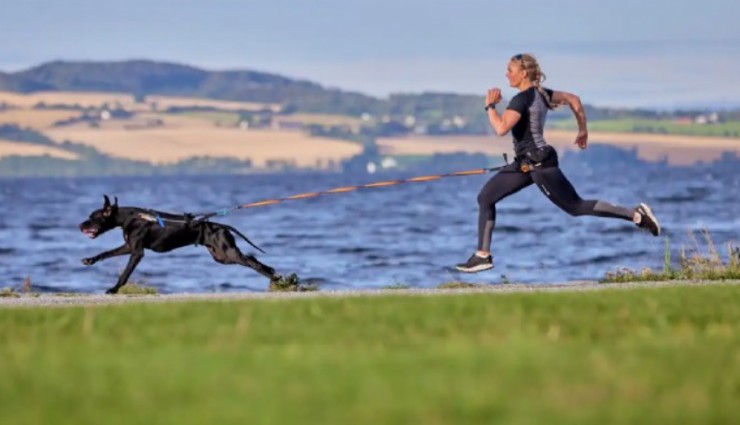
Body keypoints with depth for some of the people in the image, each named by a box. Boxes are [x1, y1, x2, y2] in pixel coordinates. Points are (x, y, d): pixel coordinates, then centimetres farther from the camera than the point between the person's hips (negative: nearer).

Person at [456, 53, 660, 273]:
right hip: (526, 163, 10)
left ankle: (636, 214, 3)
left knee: (576, 207, -2)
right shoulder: (539, 93, 9)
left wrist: (490, 106, -15)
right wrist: (583, 129, 24)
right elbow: (573, 99, 17)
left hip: (539, 163, -10)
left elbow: (501, 128, -31)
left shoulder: (522, 99, -19)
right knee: (485, 197, 7)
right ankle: (483, 255, 8)